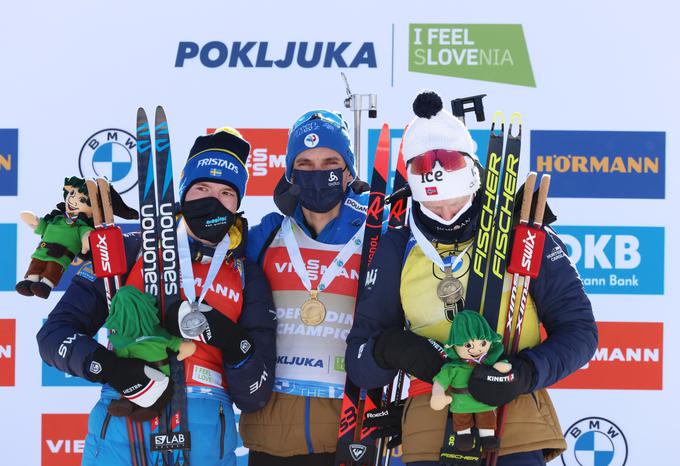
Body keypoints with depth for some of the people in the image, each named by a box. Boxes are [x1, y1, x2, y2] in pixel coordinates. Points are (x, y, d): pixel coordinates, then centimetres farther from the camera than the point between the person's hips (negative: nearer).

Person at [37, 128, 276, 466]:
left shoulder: (247, 278, 11)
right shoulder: (132, 252, 8)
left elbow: (254, 398, 6)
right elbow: (55, 333, 3)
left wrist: (233, 344, -13)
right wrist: (109, 366, -15)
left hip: (206, 437, 1)